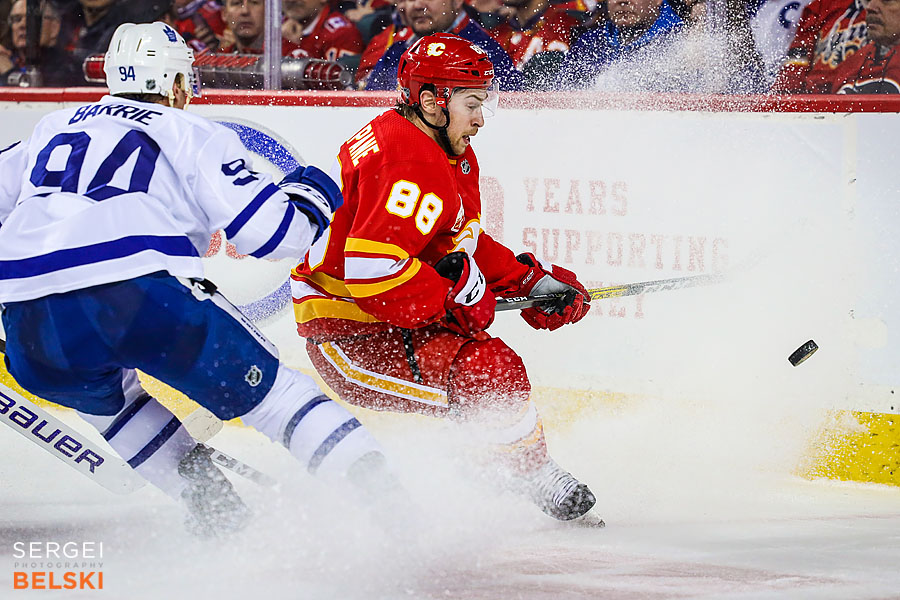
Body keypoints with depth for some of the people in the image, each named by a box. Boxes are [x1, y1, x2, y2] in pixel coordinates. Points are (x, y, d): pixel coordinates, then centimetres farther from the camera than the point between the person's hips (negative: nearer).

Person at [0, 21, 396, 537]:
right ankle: (373, 485, -2)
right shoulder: (194, 136, 13)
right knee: (258, 384, 9)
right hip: (142, 297, -4)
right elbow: (268, 229, 6)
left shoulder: (53, 129, 28)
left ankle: (204, 494, 20)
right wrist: (312, 199, 26)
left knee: (105, 396, 34)